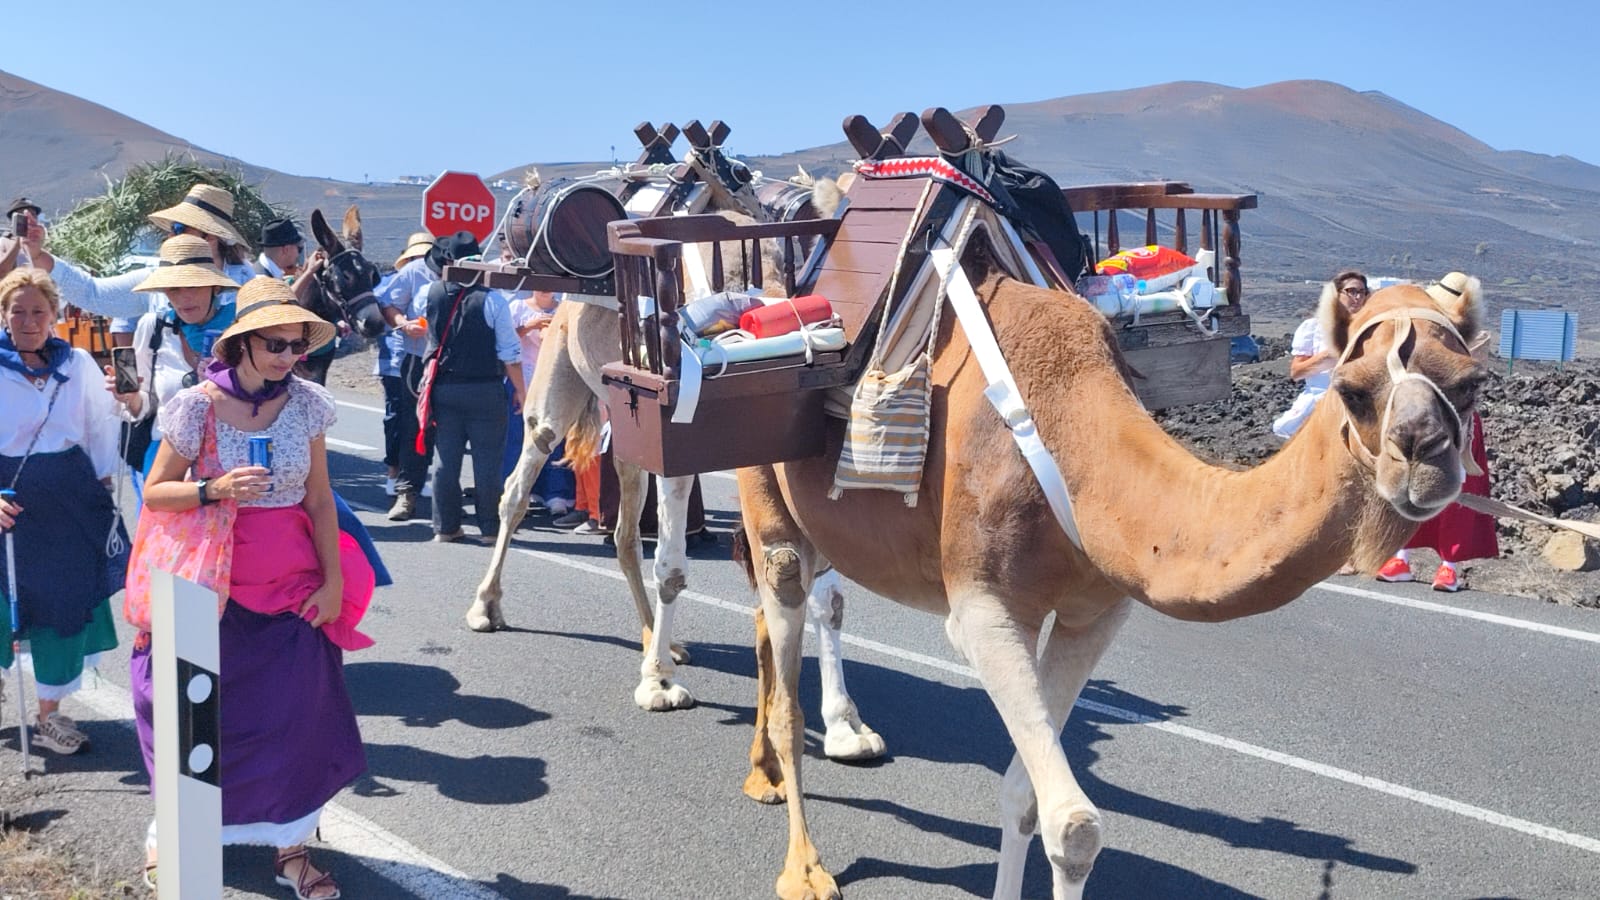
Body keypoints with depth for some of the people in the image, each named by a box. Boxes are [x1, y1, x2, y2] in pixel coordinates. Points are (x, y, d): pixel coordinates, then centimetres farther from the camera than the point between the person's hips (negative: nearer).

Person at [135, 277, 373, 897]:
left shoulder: (307, 403, -2)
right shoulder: (199, 406, -9)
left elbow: (319, 498, 4)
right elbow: (154, 493, -4)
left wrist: (333, 578, -1)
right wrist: (215, 490, -22)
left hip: (293, 579, 2)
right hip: (218, 581, -2)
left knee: (298, 712, 1)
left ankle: (290, 845, 15)